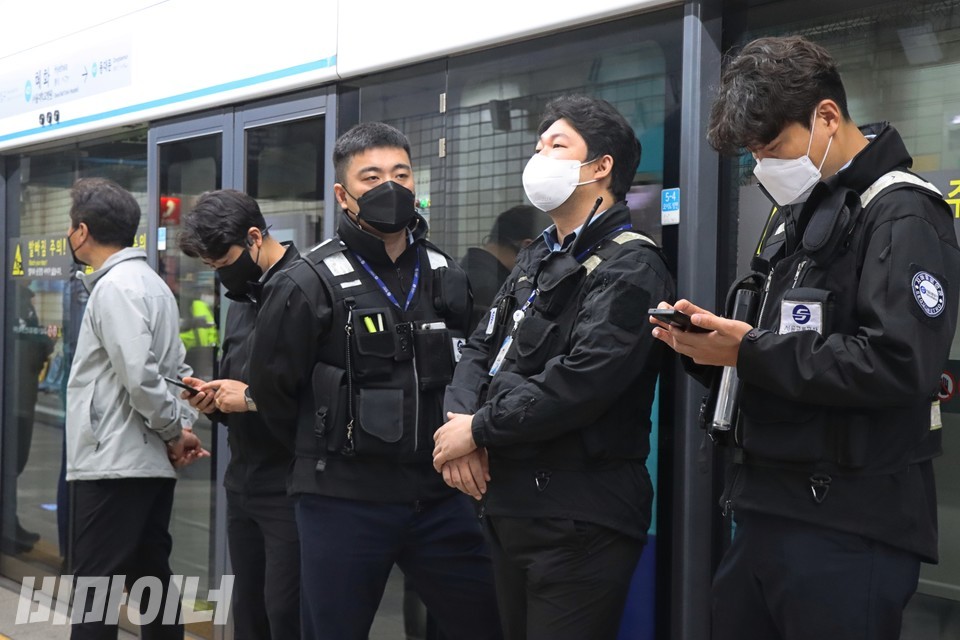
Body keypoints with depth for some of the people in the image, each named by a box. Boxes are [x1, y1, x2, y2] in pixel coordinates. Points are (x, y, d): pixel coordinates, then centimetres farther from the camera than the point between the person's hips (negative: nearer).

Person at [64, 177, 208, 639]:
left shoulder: (114, 287, -14)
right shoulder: (149, 282, 17)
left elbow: (139, 376, -22)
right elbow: (178, 370, 17)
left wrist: (174, 432, -11)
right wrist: (182, 428, 5)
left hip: (113, 466, -9)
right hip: (148, 463, 9)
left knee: (95, 590, -6)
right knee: (152, 580, 14)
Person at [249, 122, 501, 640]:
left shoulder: (448, 277, 8)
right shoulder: (310, 284, -7)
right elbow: (271, 389, -2)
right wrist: (330, 454, 5)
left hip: (438, 496, 4)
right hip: (343, 503, -4)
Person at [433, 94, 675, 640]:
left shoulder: (630, 266, -12)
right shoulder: (537, 259, 19)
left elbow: (581, 381, -24)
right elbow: (483, 347, 14)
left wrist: (480, 430, -14)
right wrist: (460, 420, -7)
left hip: (581, 522, -9)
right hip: (511, 504, 9)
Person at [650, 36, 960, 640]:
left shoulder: (903, 215, -10)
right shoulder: (798, 213, 18)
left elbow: (898, 364, -24)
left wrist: (749, 351, -18)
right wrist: (710, 344, 0)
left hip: (849, 528, -8)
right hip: (767, 507, 8)